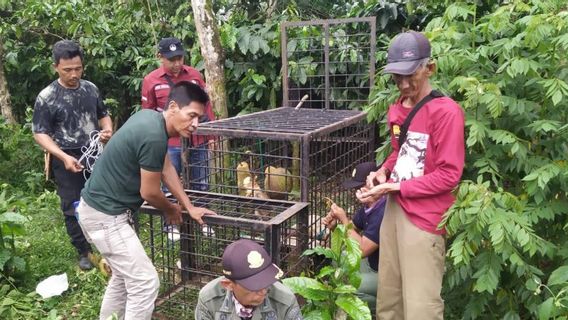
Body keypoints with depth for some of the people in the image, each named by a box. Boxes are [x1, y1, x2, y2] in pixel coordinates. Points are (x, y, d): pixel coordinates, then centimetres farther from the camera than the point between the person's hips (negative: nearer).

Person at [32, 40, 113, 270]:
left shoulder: (90, 88, 3)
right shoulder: (46, 97, -10)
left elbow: (103, 115, 16)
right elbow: (40, 133, -10)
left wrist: (108, 130, -6)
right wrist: (63, 156, -22)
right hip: (67, 160, -3)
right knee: (73, 208, 5)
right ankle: (84, 252, 20)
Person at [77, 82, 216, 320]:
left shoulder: (151, 118, 4)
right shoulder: (154, 136, -26)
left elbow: (166, 168, 13)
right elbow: (149, 193, -16)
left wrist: (190, 208, 13)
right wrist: (171, 210, 5)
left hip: (101, 207, 11)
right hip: (105, 215, -10)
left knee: (124, 277, 25)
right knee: (145, 282, -6)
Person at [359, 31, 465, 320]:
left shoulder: (446, 111, -14)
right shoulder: (397, 109, 10)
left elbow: (448, 175, -16)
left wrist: (395, 187, -16)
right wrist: (383, 171, 3)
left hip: (424, 218, -7)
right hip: (394, 210, 7)